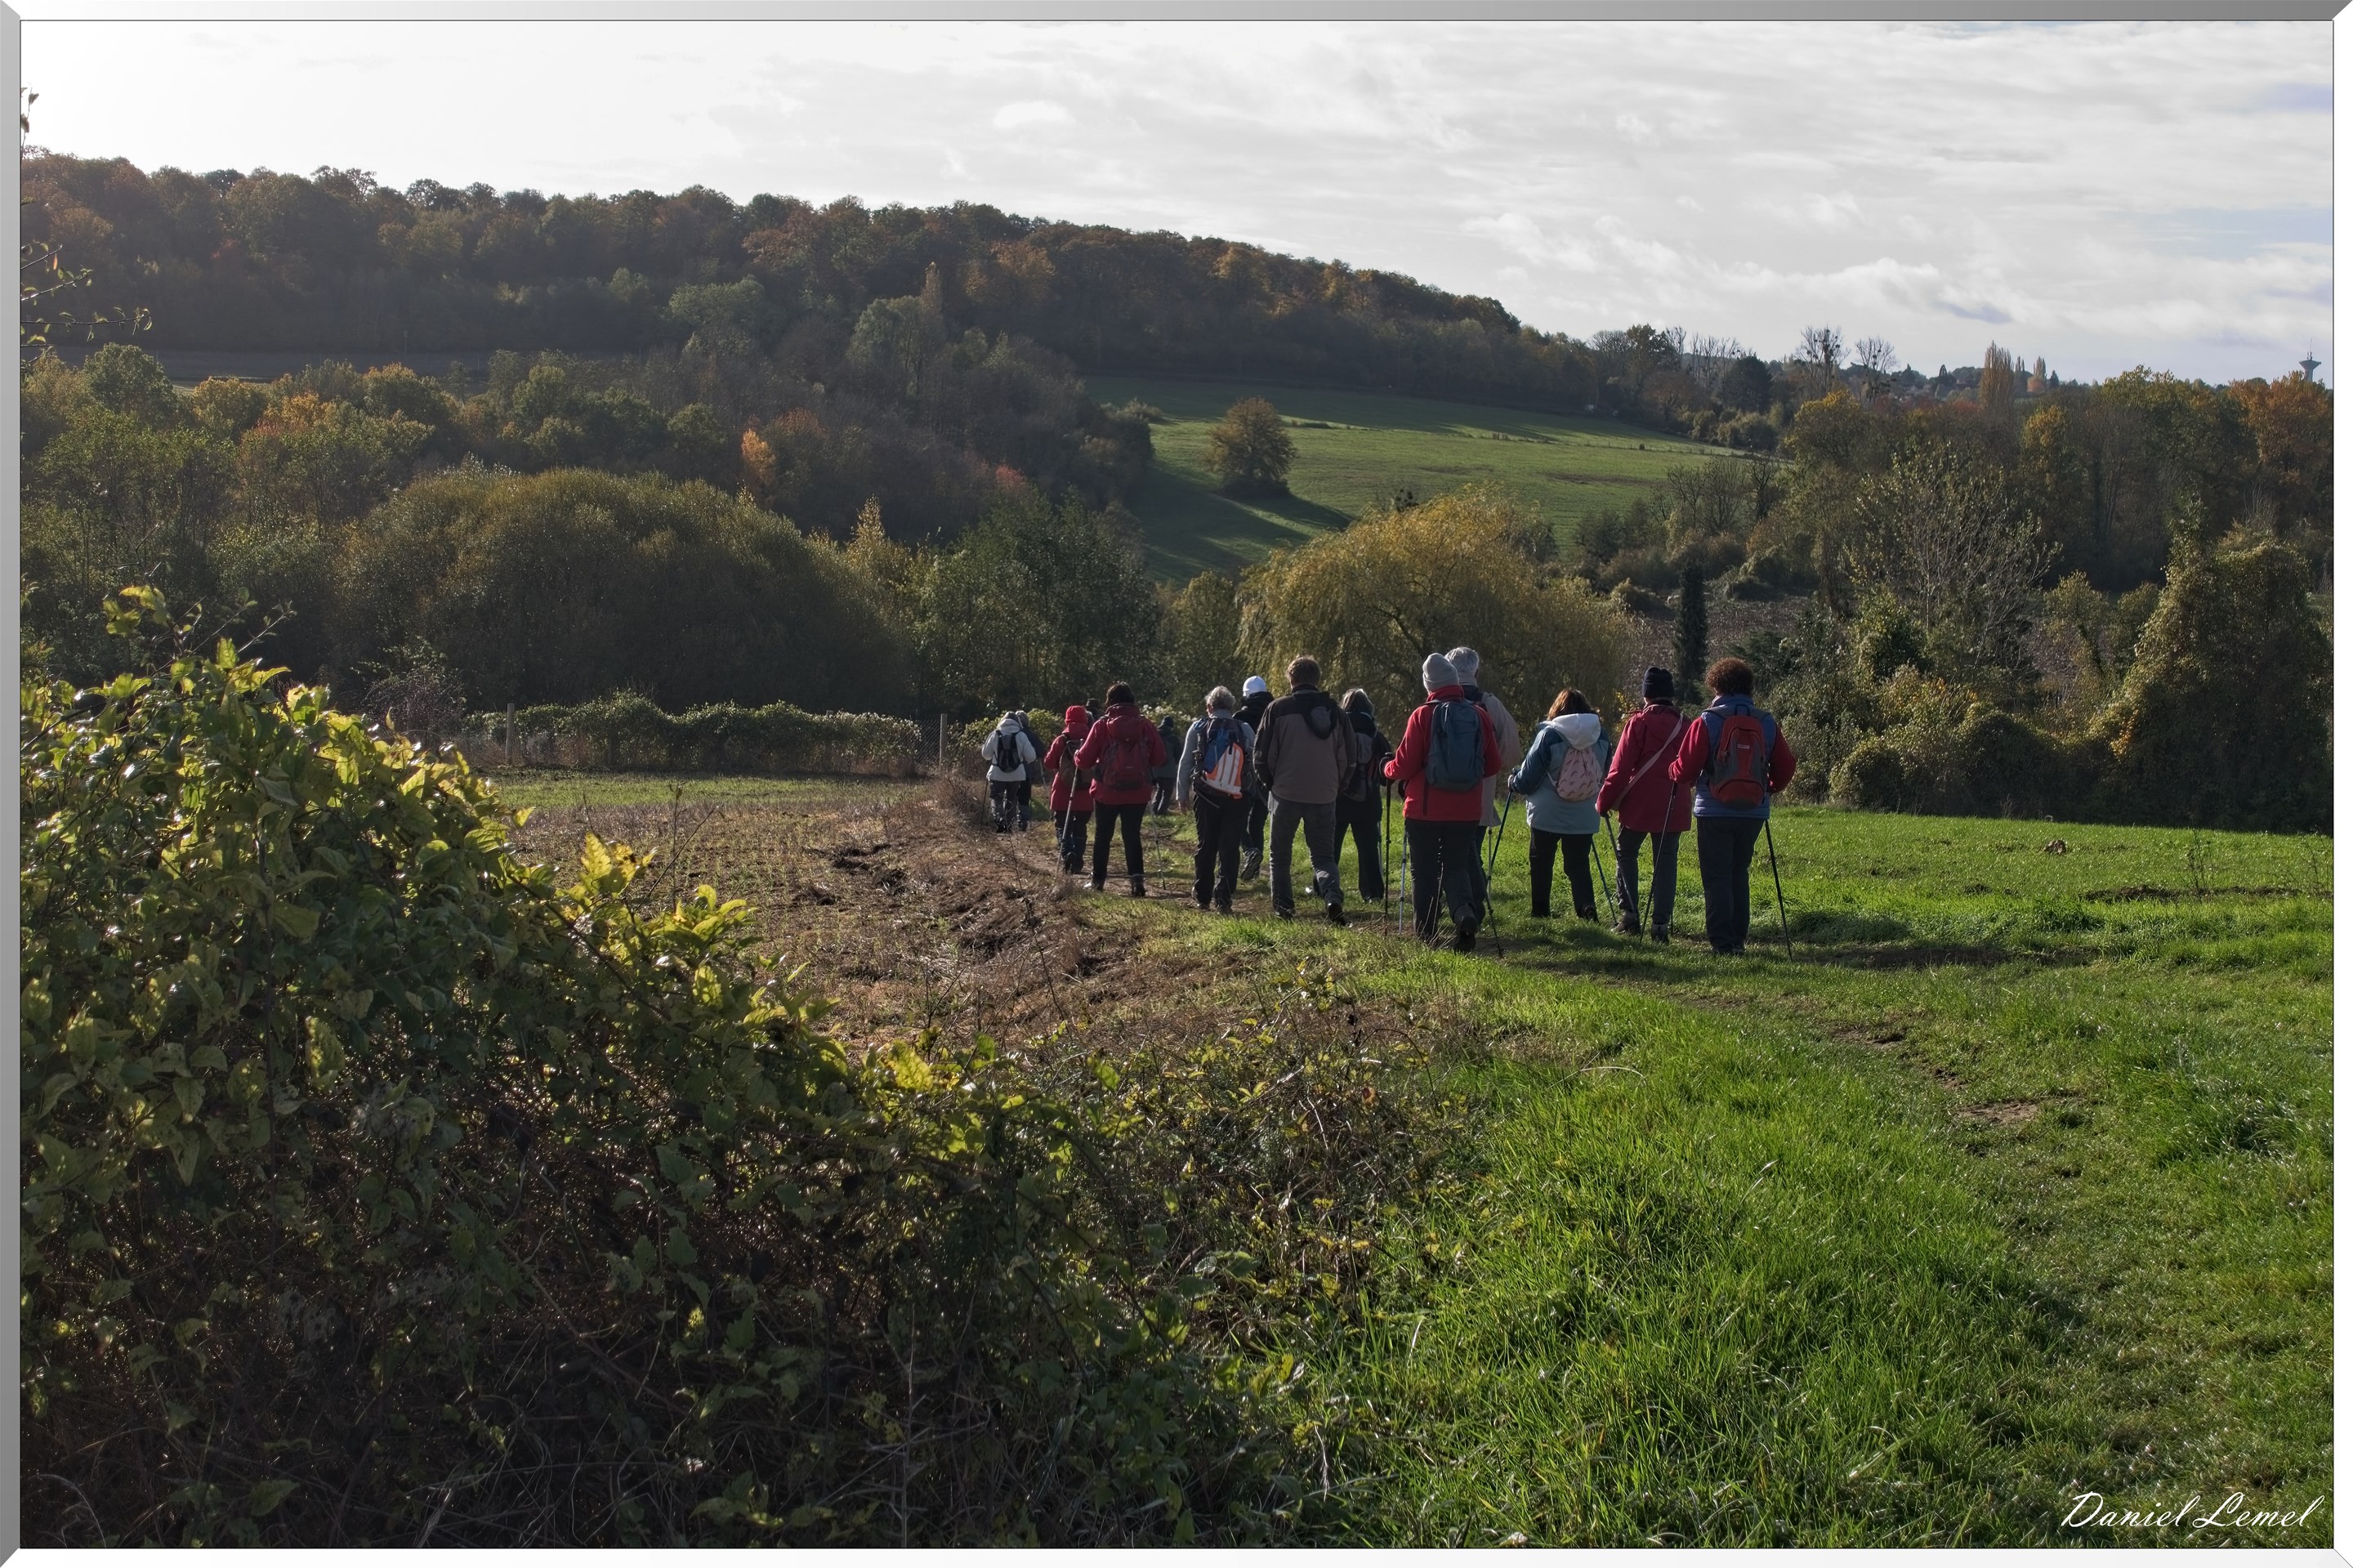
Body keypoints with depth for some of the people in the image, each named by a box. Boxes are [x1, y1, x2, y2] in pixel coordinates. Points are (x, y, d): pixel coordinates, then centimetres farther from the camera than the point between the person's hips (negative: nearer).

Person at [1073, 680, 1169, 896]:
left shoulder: (1102, 725, -8)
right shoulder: (1145, 725, -4)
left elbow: (1084, 760, -8)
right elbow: (1159, 757, 0)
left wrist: (1088, 767, 15)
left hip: (1107, 791, -1)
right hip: (1137, 792, 1)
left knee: (1103, 836, 14)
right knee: (1132, 836, 8)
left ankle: (1098, 881, 21)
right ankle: (1136, 878, -9)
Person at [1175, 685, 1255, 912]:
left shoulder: (1198, 728, 2)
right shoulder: (1245, 730, 3)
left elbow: (1185, 763, 3)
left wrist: (1182, 795, 10)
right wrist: (1250, 793, 6)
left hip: (1205, 797, 1)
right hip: (1236, 798, -1)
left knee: (1205, 847, 11)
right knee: (1230, 849, 1)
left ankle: (1202, 897, 15)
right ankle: (1223, 899, -7)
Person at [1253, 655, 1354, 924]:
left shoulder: (1279, 708, -5)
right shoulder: (1334, 711, 6)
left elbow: (1261, 753, -5)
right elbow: (1349, 754, 9)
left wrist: (1269, 783, 10)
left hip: (1286, 791, -3)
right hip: (1324, 795, 3)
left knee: (1281, 853, 13)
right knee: (1323, 854, 8)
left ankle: (1282, 906, 12)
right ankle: (1332, 898, -16)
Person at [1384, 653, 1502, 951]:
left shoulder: (1422, 716, -11)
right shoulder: (1479, 715, -1)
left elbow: (1405, 766, -11)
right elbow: (1494, 765, 6)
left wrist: (1388, 770, 11)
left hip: (1425, 810, -3)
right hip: (1466, 811, 3)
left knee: (1425, 871, 8)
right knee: (1457, 867, 12)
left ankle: (1426, 933, 11)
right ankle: (1466, 913, -14)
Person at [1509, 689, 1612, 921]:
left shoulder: (1549, 735, -11)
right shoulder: (1601, 737, 1)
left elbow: (1529, 776, -6)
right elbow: (1605, 775, 13)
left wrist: (1514, 783, 14)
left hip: (1547, 815, -3)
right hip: (1584, 817, 3)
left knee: (1540, 863, 11)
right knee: (1579, 864, 7)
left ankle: (1540, 913, 15)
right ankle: (1587, 907, -13)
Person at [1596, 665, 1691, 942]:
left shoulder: (1640, 723, -8)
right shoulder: (1684, 724, 5)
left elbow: (1621, 767, -10)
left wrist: (1604, 801, -5)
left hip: (1639, 805, -3)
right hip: (1674, 808, 3)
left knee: (1627, 854, 13)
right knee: (1665, 862, 6)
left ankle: (1629, 913, 4)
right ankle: (1660, 923, 1)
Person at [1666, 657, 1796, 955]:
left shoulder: (1707, 722, -9)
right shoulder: (1767, 723, 3)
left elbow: (1685, 768, -10)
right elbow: (1785, 767, 8)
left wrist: (1674, 776, 13)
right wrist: (1769, 789, 26)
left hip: (1715, 812, -4)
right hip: (1754, 812, 4)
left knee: (1716, 877, 3)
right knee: (1739, 874, 17)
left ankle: (1722, 941, -1)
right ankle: (1739, 938, 16)